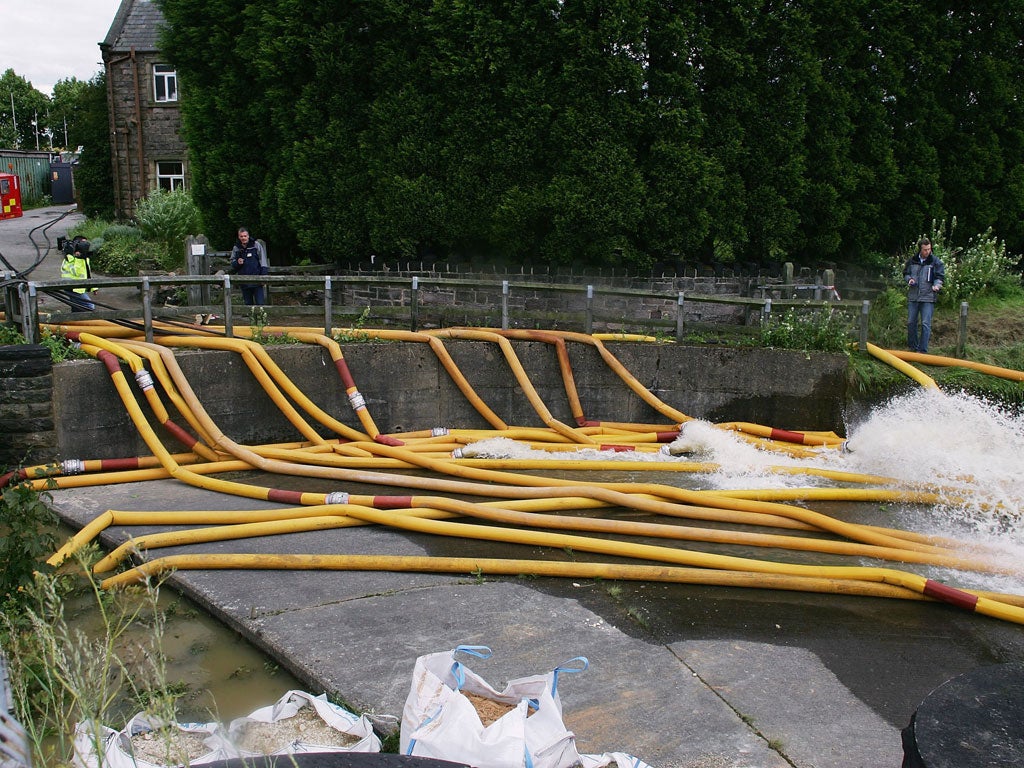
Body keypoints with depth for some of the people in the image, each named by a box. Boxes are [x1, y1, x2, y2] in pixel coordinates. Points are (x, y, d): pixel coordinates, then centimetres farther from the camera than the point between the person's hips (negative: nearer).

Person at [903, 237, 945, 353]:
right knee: (911, 323, 10)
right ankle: (913, 347, 24)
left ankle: (923, 350, -3)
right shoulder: (912, 260, 6)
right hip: (912, 296, 3)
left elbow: (940, 276, 3)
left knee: (926, 324, -7)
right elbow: (905, 273, 18)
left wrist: (937, 285, -17)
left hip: (928, 297, -3)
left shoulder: (935, 261, -1)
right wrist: (909, 279, -3)